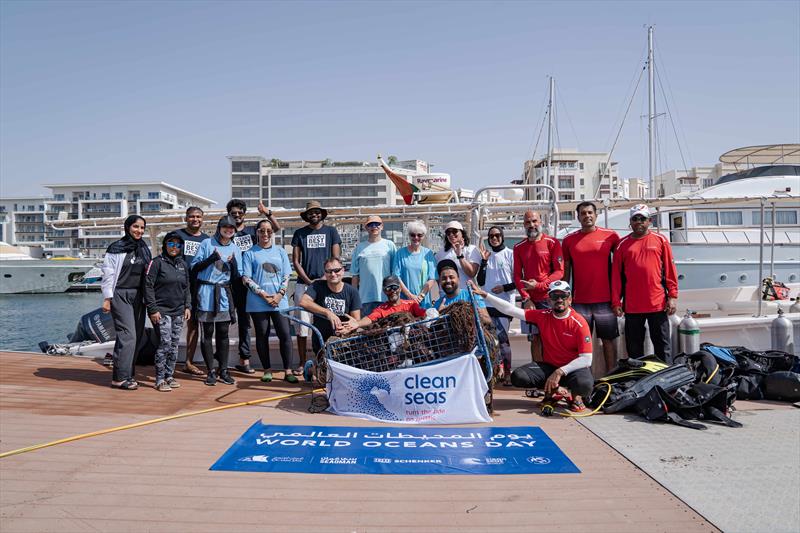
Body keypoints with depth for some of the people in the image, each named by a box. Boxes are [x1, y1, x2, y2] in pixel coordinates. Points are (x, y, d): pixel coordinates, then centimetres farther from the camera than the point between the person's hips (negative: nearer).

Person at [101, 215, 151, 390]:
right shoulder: (116, 248, -4)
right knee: (128, 335, -12)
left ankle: (128, 374, 15)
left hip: (138, 296, 6)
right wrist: (107, 298, -9)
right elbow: (108, 274, -5)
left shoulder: (144, 249, 12)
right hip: (120, 295, -6)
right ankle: (120, 377, -6)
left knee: (137, 336, 5)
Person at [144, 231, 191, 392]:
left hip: (178, 312, 6)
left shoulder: (182, 264, 13)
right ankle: (160, 380, -1)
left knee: (174, 345, 8)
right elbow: (148, 286, -9)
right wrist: (153, 309, -13)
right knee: (165, 343, -10)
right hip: (161, 311, -6)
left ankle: (169, 376, 18)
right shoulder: (157, 262, -5)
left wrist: (188, 306, 10)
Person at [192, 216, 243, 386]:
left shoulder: (235, 249, 11)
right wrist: (211, 258, -14)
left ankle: (223, 371, 12)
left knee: (223, 333, 4)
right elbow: (194, 267, 1)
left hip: (224, 293, 2)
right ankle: (210, 371, 8)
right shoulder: (207, 243, 3)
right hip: (206, 292, -2)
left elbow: (236, 278, 9)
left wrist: (233, 264, -11)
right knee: (207, 333, 0)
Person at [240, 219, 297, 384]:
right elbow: (246, 279, -1)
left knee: (285, 334, -5)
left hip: (279, 301, 1)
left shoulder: (280, 252, 13)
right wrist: (263, 294, -11)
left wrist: (280, 294, -6)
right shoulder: (250, 254, 6)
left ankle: (288, 371, 1)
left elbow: (286, 276, 10)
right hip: (258, 302, -1)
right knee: (262, 336, 5)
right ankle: (267, 370, 17)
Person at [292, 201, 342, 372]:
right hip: (304, 284, 1)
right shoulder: (300, 233, 10)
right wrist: (309, 281, -6)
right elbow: (295, 261, 6)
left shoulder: (331, 231, 8)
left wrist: (325, 278, -9)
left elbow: (336, 258, 4)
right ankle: (302, 363, 8)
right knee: (302, 325, 0)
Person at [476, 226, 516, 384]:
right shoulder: (486, 255, 11)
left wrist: (504, 287, -11)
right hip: (488, 303, 4)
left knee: (502, 337, -9)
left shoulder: (510, 254, -1)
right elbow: (481, 282, 6)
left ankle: (507, 372, 2)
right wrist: (484, 261, -1)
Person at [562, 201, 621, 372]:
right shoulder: (569, 240, 6)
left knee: (608, 340, 7)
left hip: (605, 299, -1)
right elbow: (566, 271, 10)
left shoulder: (610, 236, 2)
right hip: (579, 301, 1)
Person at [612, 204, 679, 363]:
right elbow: (616, 275, 5)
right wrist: (616, 302, 1)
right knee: (634, 349, 8)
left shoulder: (660, 240, 5)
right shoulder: (622, 244, 6)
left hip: (658, 304, -1)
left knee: (662, 346, 6)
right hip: (632, 306, 1)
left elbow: (670, 270, 4)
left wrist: (673, 296, -2)